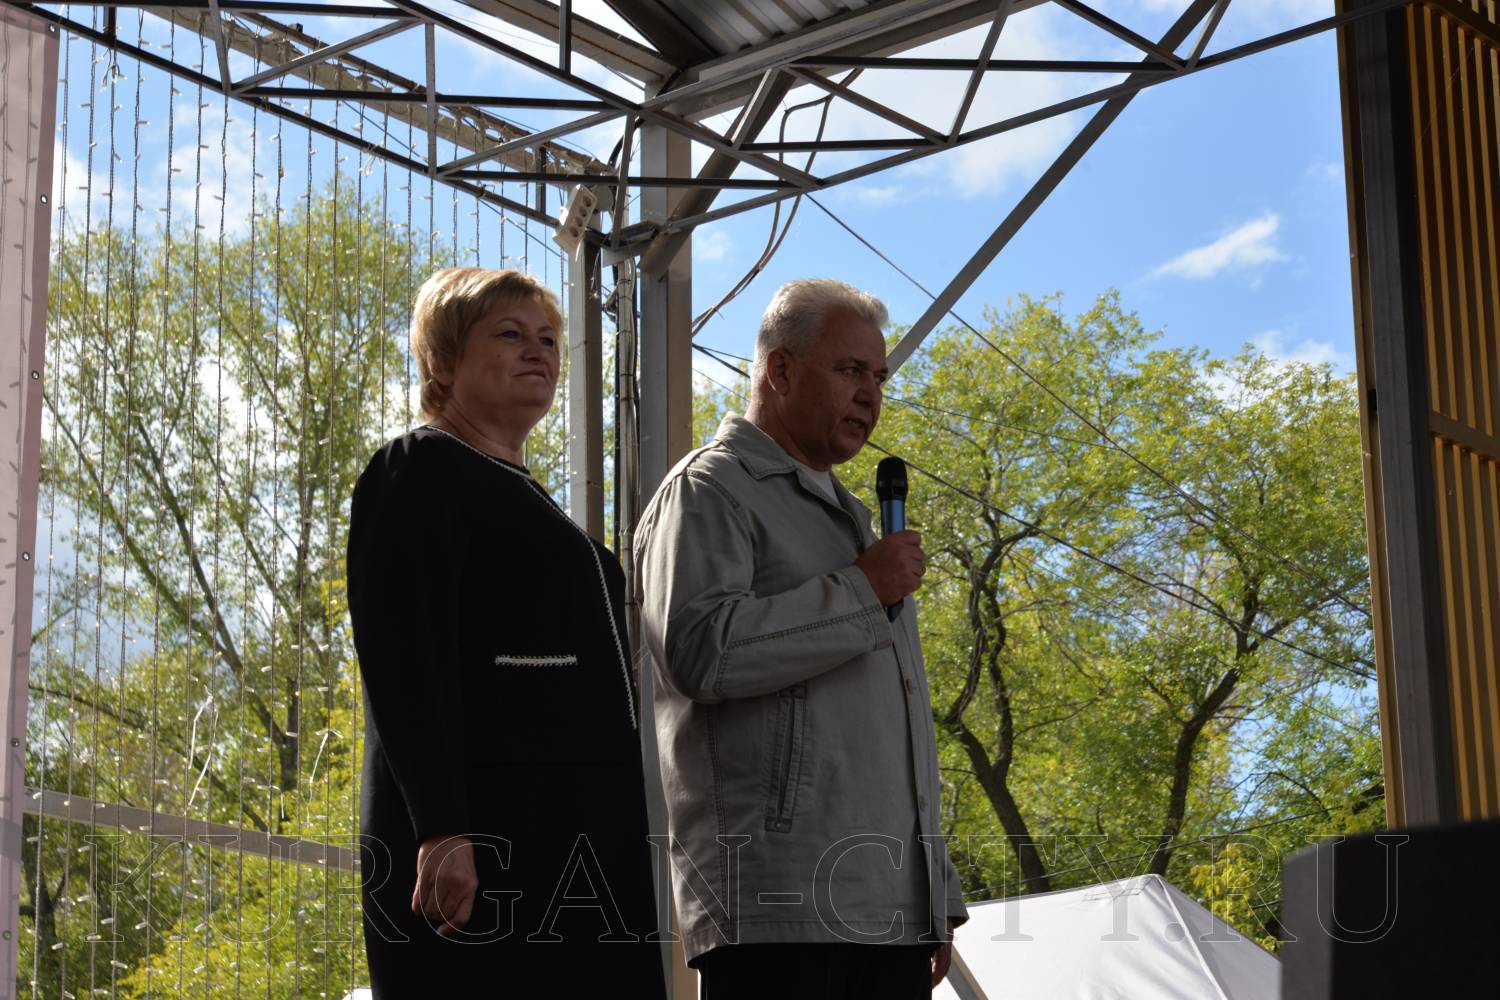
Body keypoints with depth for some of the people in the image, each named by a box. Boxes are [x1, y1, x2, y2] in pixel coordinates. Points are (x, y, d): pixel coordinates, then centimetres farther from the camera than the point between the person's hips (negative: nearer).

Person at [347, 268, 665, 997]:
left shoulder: (530, 500, 25)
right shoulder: (420, 470, 0)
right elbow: (403, 661, -13)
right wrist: (440, 829, -24)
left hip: (574, 845, 8)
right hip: (480, 840, -8)